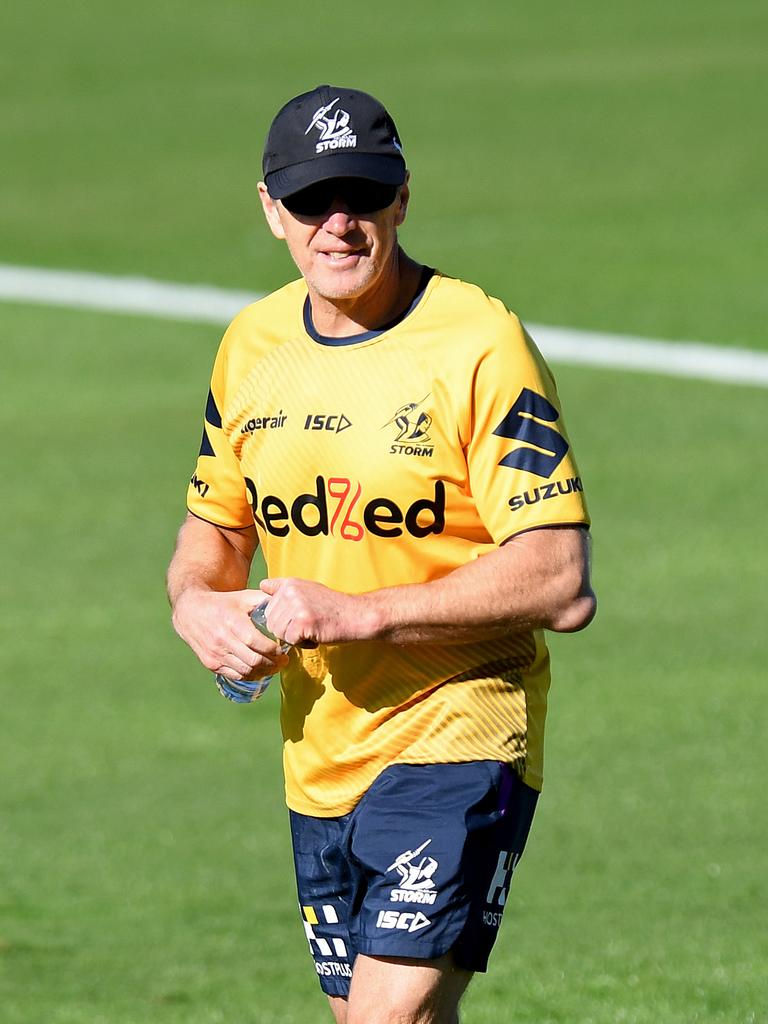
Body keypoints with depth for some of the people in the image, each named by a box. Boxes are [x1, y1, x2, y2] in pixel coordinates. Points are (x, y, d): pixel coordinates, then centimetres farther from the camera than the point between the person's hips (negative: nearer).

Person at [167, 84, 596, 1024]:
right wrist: (199, 606, -2)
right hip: (317, 761, 7)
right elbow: (215, 527, 22)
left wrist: (358, 614, -22)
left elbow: (561, 585, -18)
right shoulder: (252, 345, 7)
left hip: (458, 736, -7)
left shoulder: (479, 343, -14)